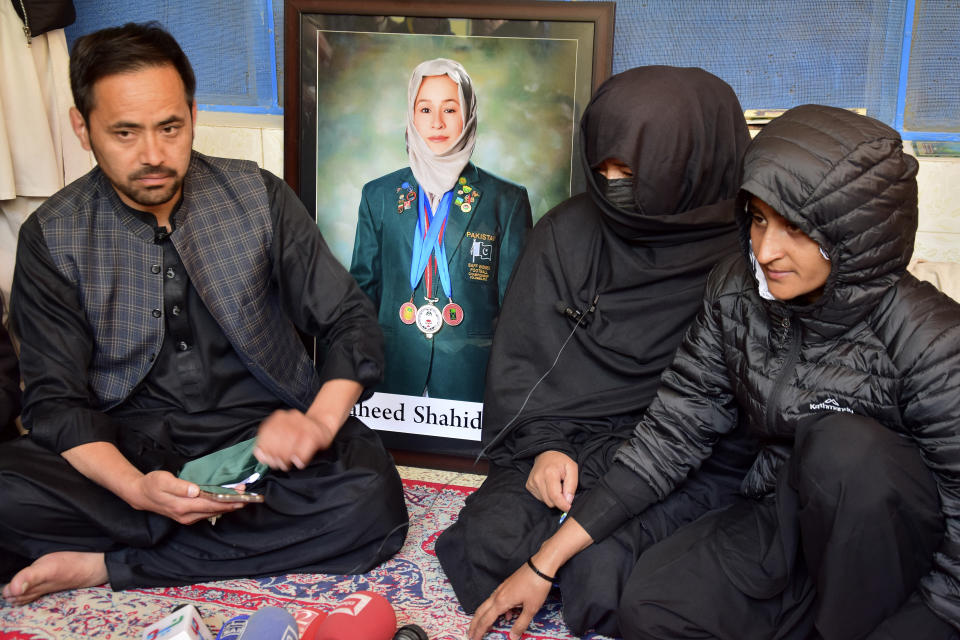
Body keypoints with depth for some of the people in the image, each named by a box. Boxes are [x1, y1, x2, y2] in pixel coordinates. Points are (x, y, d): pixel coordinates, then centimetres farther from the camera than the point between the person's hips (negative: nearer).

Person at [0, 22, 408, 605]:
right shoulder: (53, 238, -2)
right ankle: (266, 540, -18)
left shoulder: (258, 197, -1)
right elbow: (55, 400, -5)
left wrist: (319, 421, -18)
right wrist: (134, 487, -25)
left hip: (262, 435, 1)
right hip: (128, 451, 0)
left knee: (371, 501, -30)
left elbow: (352, 322, 2)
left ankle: (108, 565, -19)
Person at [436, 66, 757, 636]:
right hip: (570, 442, 3)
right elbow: (519, 358, 8)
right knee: (491, 539, -22)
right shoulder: (568, 232, 5)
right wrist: (542, 445, -9)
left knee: (606, 568, -28)